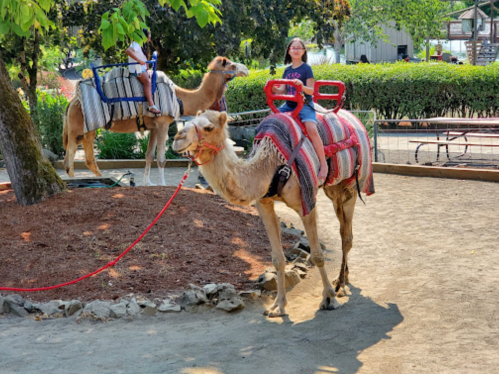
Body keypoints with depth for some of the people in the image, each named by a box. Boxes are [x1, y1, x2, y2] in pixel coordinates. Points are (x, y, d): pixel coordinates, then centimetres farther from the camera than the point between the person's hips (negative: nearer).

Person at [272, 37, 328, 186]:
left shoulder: (306, 68, -2)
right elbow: (281, 90, 11)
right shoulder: (287, 70, 15)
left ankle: (323, 164, -25)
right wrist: (273, 87, -10)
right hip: (289, 105, 7)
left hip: (304, 104, -7)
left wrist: (302, 86, -28)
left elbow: (312, 91, -8)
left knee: (311, 129, -30)